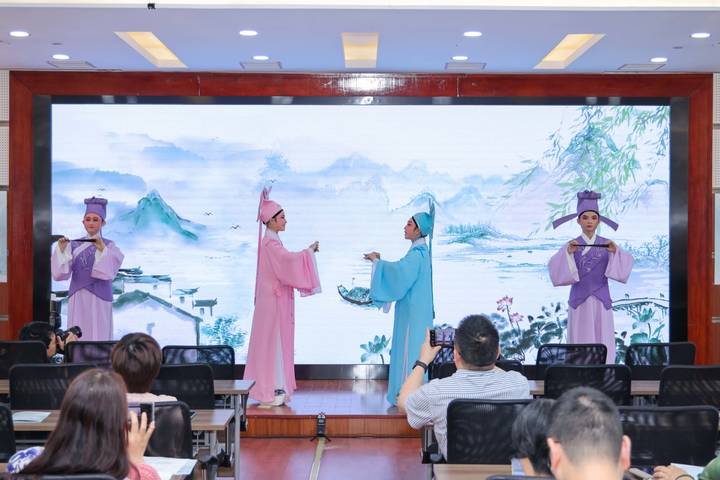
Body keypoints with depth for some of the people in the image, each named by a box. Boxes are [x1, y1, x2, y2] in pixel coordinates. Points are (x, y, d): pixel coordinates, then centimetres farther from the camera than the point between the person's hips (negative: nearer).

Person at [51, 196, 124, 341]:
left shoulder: (109, 246, 2)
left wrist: (102, 250, -29)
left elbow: (109, 271, -15)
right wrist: (61, 250, -17)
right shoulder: (74, 245, 10)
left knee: (98, 336, -4)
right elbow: (62, 272, -3)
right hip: (77, 298, 3)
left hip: (99, 298, -3)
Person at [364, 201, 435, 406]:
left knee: (409, 348, -5)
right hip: (414, 310, 10)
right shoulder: (420, 251, 13)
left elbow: (398, 271, -30)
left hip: (413, 312, -10)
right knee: (411, 349, 13)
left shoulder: (417, 253, -18)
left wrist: (377, 261, -17)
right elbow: (403, 273, 19)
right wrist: (380, 261, 11)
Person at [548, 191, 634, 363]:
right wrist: (568, 253, -29)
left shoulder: (607, 244, 5)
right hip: (579, 303, -1)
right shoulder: (571, 245, 1)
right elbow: (556, 270, -15)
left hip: (601, 303, 1)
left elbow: (625, 266, -11)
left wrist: (615, 252, -28)